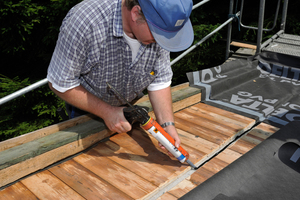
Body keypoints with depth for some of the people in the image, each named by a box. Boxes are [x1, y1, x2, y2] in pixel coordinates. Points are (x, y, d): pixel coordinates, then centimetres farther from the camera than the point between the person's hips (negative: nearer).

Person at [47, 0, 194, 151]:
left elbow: (160, 81, -14)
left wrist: (167, 124, -27)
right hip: (86, 109, -3)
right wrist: (107, 112, -29)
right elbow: (59, 83, -27)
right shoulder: (84, 21, -37)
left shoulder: (160, 26, -23)